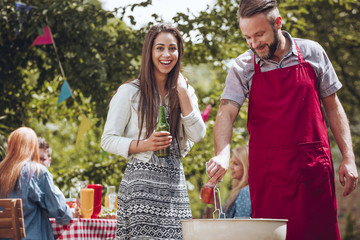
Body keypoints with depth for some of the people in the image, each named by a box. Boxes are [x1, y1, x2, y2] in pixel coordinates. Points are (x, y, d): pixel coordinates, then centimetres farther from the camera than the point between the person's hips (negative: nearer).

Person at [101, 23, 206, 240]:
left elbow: (197, 135, 1)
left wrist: (182, 91, -1)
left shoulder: (185, 92, 14)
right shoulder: (130, 92, 1)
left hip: (175, 182, 4)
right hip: (141, 182, -4)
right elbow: (108, 140, 0)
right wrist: (143, 145, -16)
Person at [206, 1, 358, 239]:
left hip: (315, 166, 1)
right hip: (267, 170, 0)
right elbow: (227, 112, -11)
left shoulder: (312, 52, 4)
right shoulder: (243, 67, 1)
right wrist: (222, 153, -31)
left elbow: (332, 106, 10)